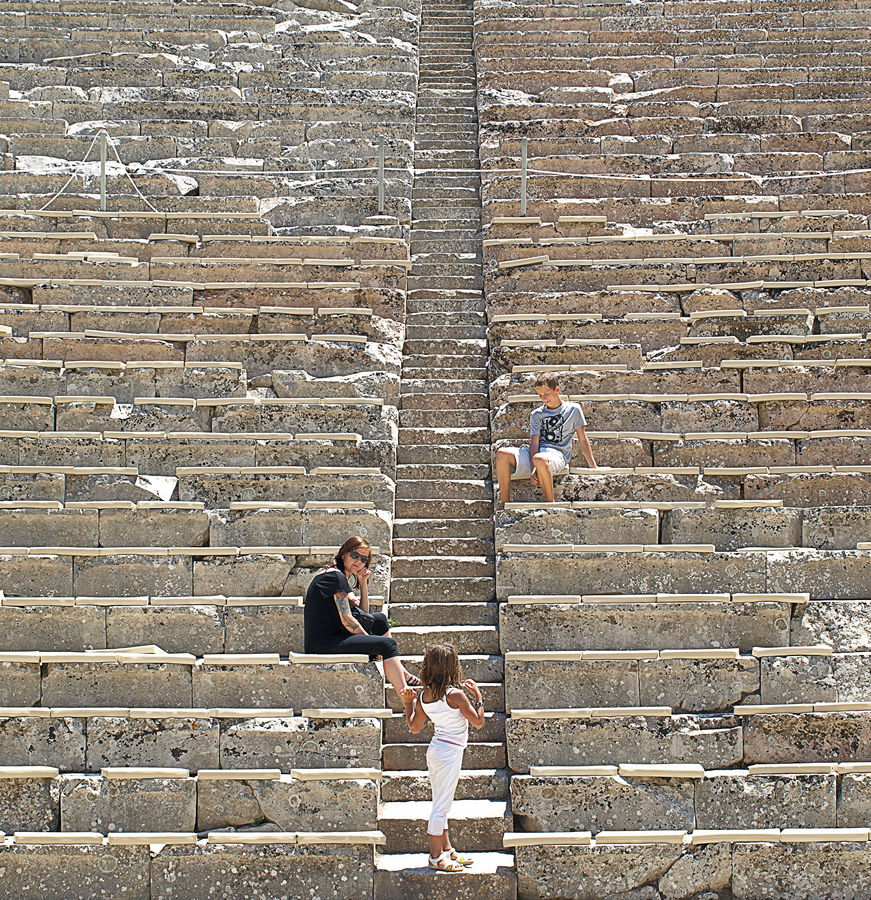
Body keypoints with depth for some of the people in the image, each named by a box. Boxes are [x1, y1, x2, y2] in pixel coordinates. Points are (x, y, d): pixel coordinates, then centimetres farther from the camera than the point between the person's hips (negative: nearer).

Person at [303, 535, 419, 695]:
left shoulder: (343, 577, 19)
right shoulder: (336, 576, -12)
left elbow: (364, 614, 22)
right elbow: (347, 620, -17)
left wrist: (363, 583, 11)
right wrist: (371, 643, -6)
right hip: (322, 644, -11)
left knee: (379, 619, 19)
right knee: (387, 644, -15)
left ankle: (401, 673, 20)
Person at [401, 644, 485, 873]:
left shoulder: (424, 696, 2)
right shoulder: (455, 694, -18)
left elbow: (414, 727, 12)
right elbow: (478, 722, -13)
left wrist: (407, 703, 20)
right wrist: (478, 696, -3)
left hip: (435, 749, 8)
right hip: (450, 753, -8)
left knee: (440, 804, 16)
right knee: (442, 806, -2)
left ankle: (447, 850, 28)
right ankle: (436, 857, 4)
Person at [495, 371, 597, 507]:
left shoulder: (573, 409, 9)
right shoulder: (536, 414, 15)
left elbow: (583, 440, 11)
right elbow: (534, 442, 3)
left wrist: (593, 467, 7)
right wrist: (533, 469, -14)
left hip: (558, 454, -4)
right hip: (538, 452, 4)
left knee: (539, 459, -42)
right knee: (502, 454, -23)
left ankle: (550, 503, -25)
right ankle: (504, 504, -20)